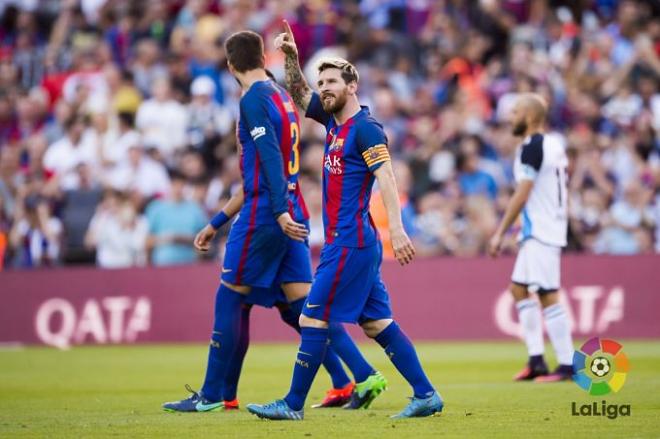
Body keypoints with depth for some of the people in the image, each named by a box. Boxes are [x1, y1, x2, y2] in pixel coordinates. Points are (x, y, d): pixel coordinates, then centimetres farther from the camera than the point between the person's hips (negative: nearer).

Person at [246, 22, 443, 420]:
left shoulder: (365, 128, -11)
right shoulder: (334, 120, 14)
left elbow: (387, 178, -20)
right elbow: (300, 94, 27)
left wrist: (397, 229, -29)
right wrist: (292, 57, 11)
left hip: (351, 243, -9)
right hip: (355, 242, 9)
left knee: (313, 319, -6)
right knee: (378, 324, 8)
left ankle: (294, 404, 0)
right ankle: (426, 395, 8)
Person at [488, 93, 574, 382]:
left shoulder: (531, 148, -14)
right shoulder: (554, 145, 14)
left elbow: (521, 196, -17)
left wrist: (500, 233, -13)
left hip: (540, 233, -10)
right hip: (540, 231, 10)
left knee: (547, 296, -10)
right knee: (519, 288, 14)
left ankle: (566, 364, -9)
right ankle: (536, 361, 11)